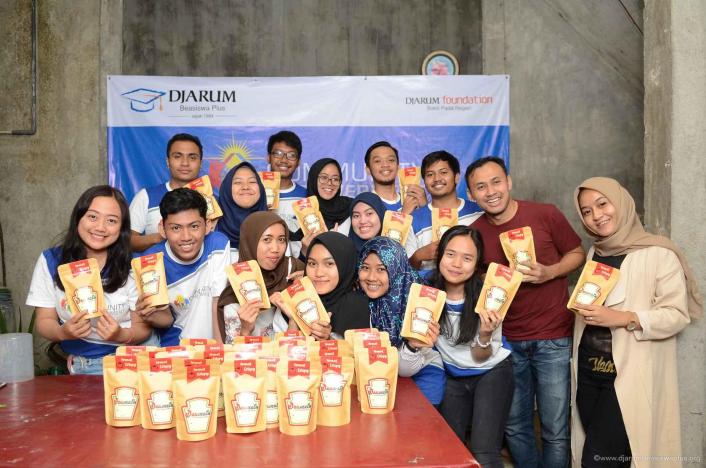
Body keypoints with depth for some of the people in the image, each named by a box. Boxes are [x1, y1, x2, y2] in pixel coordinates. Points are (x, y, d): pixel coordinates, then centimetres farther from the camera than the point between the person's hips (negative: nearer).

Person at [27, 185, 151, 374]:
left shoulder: (132, 267, -4)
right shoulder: (51, 261, 0)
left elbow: (142, 327, -1)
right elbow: (44, 321, 4)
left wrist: (122, 335, -22)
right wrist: (62, 332, -18)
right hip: (80, 364, 2)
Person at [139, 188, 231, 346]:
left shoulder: (218, 245, -13)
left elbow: (218, 307, -9)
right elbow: (167, 318, -3)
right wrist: (153, 316, -23)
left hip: (211, 343, 0)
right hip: (173, 346, 0)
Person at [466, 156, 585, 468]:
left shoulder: (545, 215, -8)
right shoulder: (475, 232, 0)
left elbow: (577, 253, 3)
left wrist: (550, 272, -15)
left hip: (553, 339, -2)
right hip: (507, 340, 3)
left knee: (556, 430, 5)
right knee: (515, 427, 13)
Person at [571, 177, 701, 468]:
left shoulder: (658, 253, -9)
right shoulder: (594, 254, 12)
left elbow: (677, 314, -14)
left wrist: (621, 318, -24)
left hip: (632, 377, -6)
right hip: (589, 372, 6)